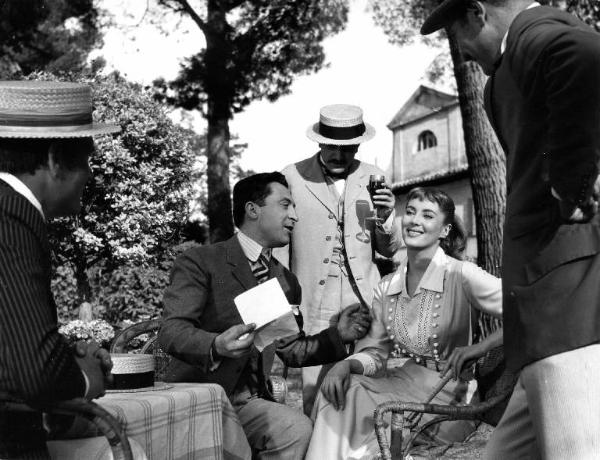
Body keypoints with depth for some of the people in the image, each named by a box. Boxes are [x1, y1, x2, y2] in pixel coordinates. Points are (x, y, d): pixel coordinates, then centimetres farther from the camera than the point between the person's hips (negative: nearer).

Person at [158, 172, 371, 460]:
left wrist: (338, 336, 2)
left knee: (298, 428, -25)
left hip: (250, 403, 6)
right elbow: (171, 331, -13)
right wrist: (217, 346, -33)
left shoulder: (287, 281, 17)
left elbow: (292, 351, 19)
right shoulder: (199, 262, -3)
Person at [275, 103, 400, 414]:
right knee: (315, 397, -6)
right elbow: (279, 244, 7)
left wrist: (386, 217, -4)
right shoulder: (293, 178, 2)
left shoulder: (373, 178, 11)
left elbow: (389, 250, 15)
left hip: (364, 305, 2)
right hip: (314, 306, -2)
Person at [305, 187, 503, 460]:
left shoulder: (461, 276, -11)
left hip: (444, 397, -5)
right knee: (338, 389, -19)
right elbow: (375, 353, 8)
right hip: (400, 383, 5)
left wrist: (479, 348, -22)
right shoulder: (386, 288, 7)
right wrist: (347, 365, -12)